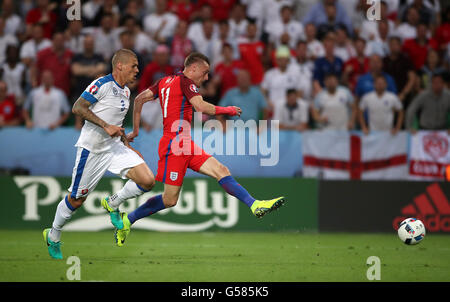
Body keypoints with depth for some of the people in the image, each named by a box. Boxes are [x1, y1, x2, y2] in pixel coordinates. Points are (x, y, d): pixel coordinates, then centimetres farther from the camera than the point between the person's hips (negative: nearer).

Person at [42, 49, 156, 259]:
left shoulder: (125, 92, 11)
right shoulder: (102, 85, -15)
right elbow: (78, 108, -22)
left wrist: (127, 145, 17)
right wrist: (106, 126, -26)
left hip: (114, 147, 7)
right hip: (92, 149, -7)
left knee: (147, 181, -11)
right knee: (76, 199, 3)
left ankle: (112, 204, 11)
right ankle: (53, 236, 26)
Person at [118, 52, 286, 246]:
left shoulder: (165, 82, 19)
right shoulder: (185, 81, -6)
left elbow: (140, 99, 17)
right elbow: (201, 107, -20)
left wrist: (135, 130, 21)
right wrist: (226, 110, -5)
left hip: (185, 144, 10)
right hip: (175, 144, -10)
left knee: (221, 171, -2)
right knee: (170, 199, -7)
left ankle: (255, 206, -10)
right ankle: (127, 220, 5)